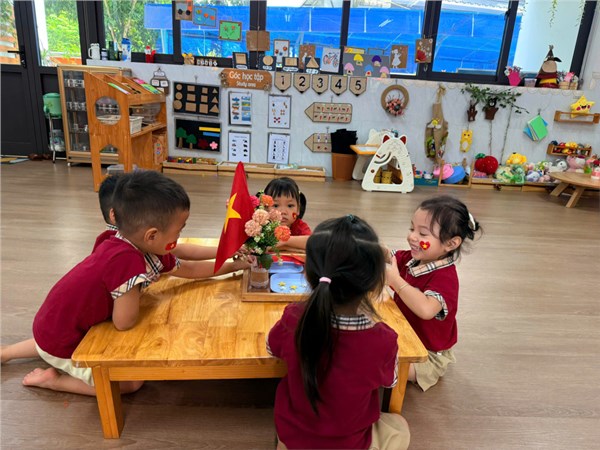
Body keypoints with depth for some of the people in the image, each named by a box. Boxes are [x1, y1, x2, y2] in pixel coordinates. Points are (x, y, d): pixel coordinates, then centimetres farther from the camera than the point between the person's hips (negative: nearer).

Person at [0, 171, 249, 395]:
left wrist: (233, 265, 11)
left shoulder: (145, 248, -8)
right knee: (130, 382, -2)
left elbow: (188, 269, 6)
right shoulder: (128, 259, -36)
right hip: (61, 342, -9)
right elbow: (124, 322, -29)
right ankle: (53, 379, 6)